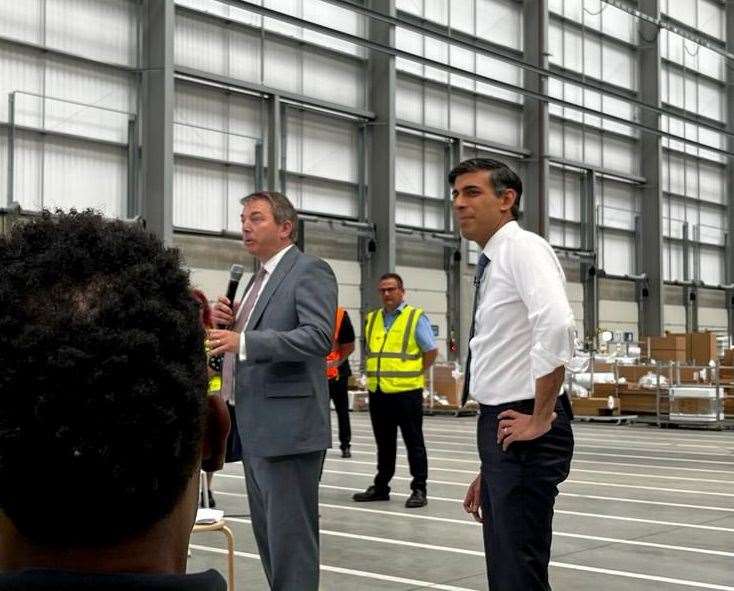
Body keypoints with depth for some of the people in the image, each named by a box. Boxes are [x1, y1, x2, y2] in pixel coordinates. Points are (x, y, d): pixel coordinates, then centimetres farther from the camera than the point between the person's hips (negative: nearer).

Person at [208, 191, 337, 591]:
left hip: (288, 428, -9)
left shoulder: (310, 271, -9)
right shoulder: (260, 278, 19)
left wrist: (242, 341, -30)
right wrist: (228, 322, 2)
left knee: (291, 536, -5)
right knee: (268, 534, 16)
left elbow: (319, 336, -23)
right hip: (256, 428, 9)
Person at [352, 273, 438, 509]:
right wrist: (378, 373, 15)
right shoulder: (372, 319, 13)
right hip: (378, 392, 5)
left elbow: (431, 351, -1)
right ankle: (380, 487, 23)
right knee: (384, 443, 14)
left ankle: (419, 489, 7)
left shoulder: (416, 317, -2)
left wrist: (414, 373, 2)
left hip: (406, 391, -5)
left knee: (414, 442, 1)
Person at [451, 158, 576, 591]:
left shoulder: (522, 248, -10)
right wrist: (489, 469, 25)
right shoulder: (492, 264, 18)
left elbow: (557, 326, -30)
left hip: (525, 433, -10)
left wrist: (542, 417, -22)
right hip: (500, 429, 10)